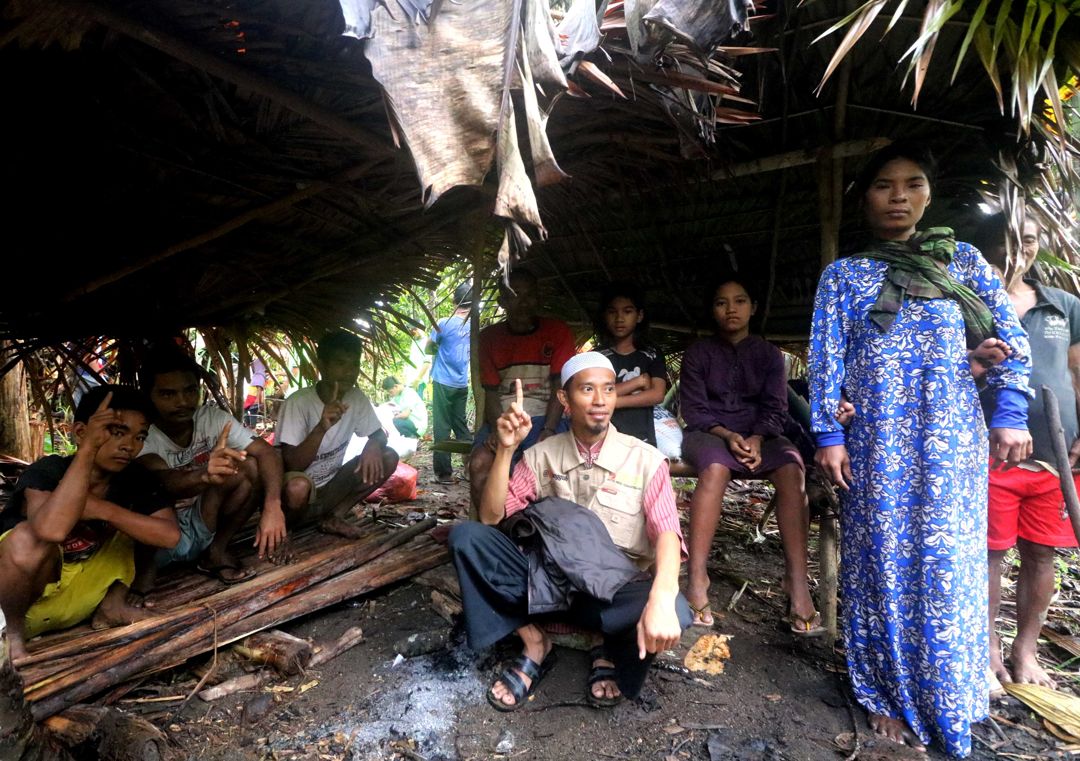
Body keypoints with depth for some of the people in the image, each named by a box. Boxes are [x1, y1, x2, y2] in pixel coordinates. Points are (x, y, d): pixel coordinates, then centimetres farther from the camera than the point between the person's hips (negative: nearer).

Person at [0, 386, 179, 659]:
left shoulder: (136, 481, -10)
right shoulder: (47, 471, -24)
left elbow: (170, 535, -24)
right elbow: (52, 529, -46)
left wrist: (102, 509, -29)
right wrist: (88, 448, -43)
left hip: (75, 603, 5)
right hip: (22, 594, -4)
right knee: (28, 538, -34)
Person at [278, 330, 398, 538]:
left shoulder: (357, 399, -6)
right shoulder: (298, 402, -22)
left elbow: (379, 435, 5)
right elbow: (291, 465, -26)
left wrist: (373, 445, -21)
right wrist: (322, 428, -42)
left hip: (329, 488, 6)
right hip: (301, 492, -5)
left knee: (388, 457, -11)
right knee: (298, 486, -39)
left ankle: (333, 516, -1)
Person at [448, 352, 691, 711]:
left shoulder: (645, 459, -6)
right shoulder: (541, 456, 1)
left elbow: (666, 533, -17)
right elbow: (490, 517, -4)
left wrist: (661, 599, -38)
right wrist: (506, 449, -18)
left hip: (616, 593, -1)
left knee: (674, 612, -36)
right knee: (466, 536, -19)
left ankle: (612, 653, 0)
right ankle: (534, 644, -6)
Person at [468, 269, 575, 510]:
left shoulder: (557, 332, 3)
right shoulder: (490, 336, 7)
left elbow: (560, 388, -4)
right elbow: (491, 393, 2)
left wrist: (548, 432, -19)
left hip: (544, 418, -1)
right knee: (479, 463, -27)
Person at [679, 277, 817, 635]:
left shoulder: (769, 353, 11)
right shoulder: (698, 353, 6)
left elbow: (775, 410, 4)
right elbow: (694, 410, -1)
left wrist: (756, 438, -17)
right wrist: (727, 435, -18)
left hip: (758, 435, 2)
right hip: (708, 433, -2)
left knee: (792, 467, -31)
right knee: (716, 467, -38)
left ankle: (797, 580, -34)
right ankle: (697, 577, -38)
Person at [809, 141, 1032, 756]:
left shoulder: (962, 258, 12)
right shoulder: (842, 275, 9)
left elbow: (1012, 338, 8)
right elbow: (826, 359, 2)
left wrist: (1011, 414, -4)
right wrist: (829, 435, -6)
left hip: (953, 437, 1)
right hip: (876, 439, 0)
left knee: (949, 560, 3)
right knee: (883, 559, 4)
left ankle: (945, 705, 20)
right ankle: (888, 697, 18)